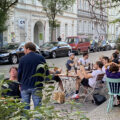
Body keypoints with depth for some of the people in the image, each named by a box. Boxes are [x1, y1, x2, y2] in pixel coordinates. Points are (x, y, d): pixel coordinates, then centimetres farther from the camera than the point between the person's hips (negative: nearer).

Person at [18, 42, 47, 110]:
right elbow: (46, 72, 2)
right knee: (37, 106, 3)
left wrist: (20, 84, 17)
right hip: (37, 87, 0)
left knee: (25, 107, 7)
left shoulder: (23, 59, -2)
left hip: (25, 86, 0)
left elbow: (19, 73, 3)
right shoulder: (41, 58, 0)